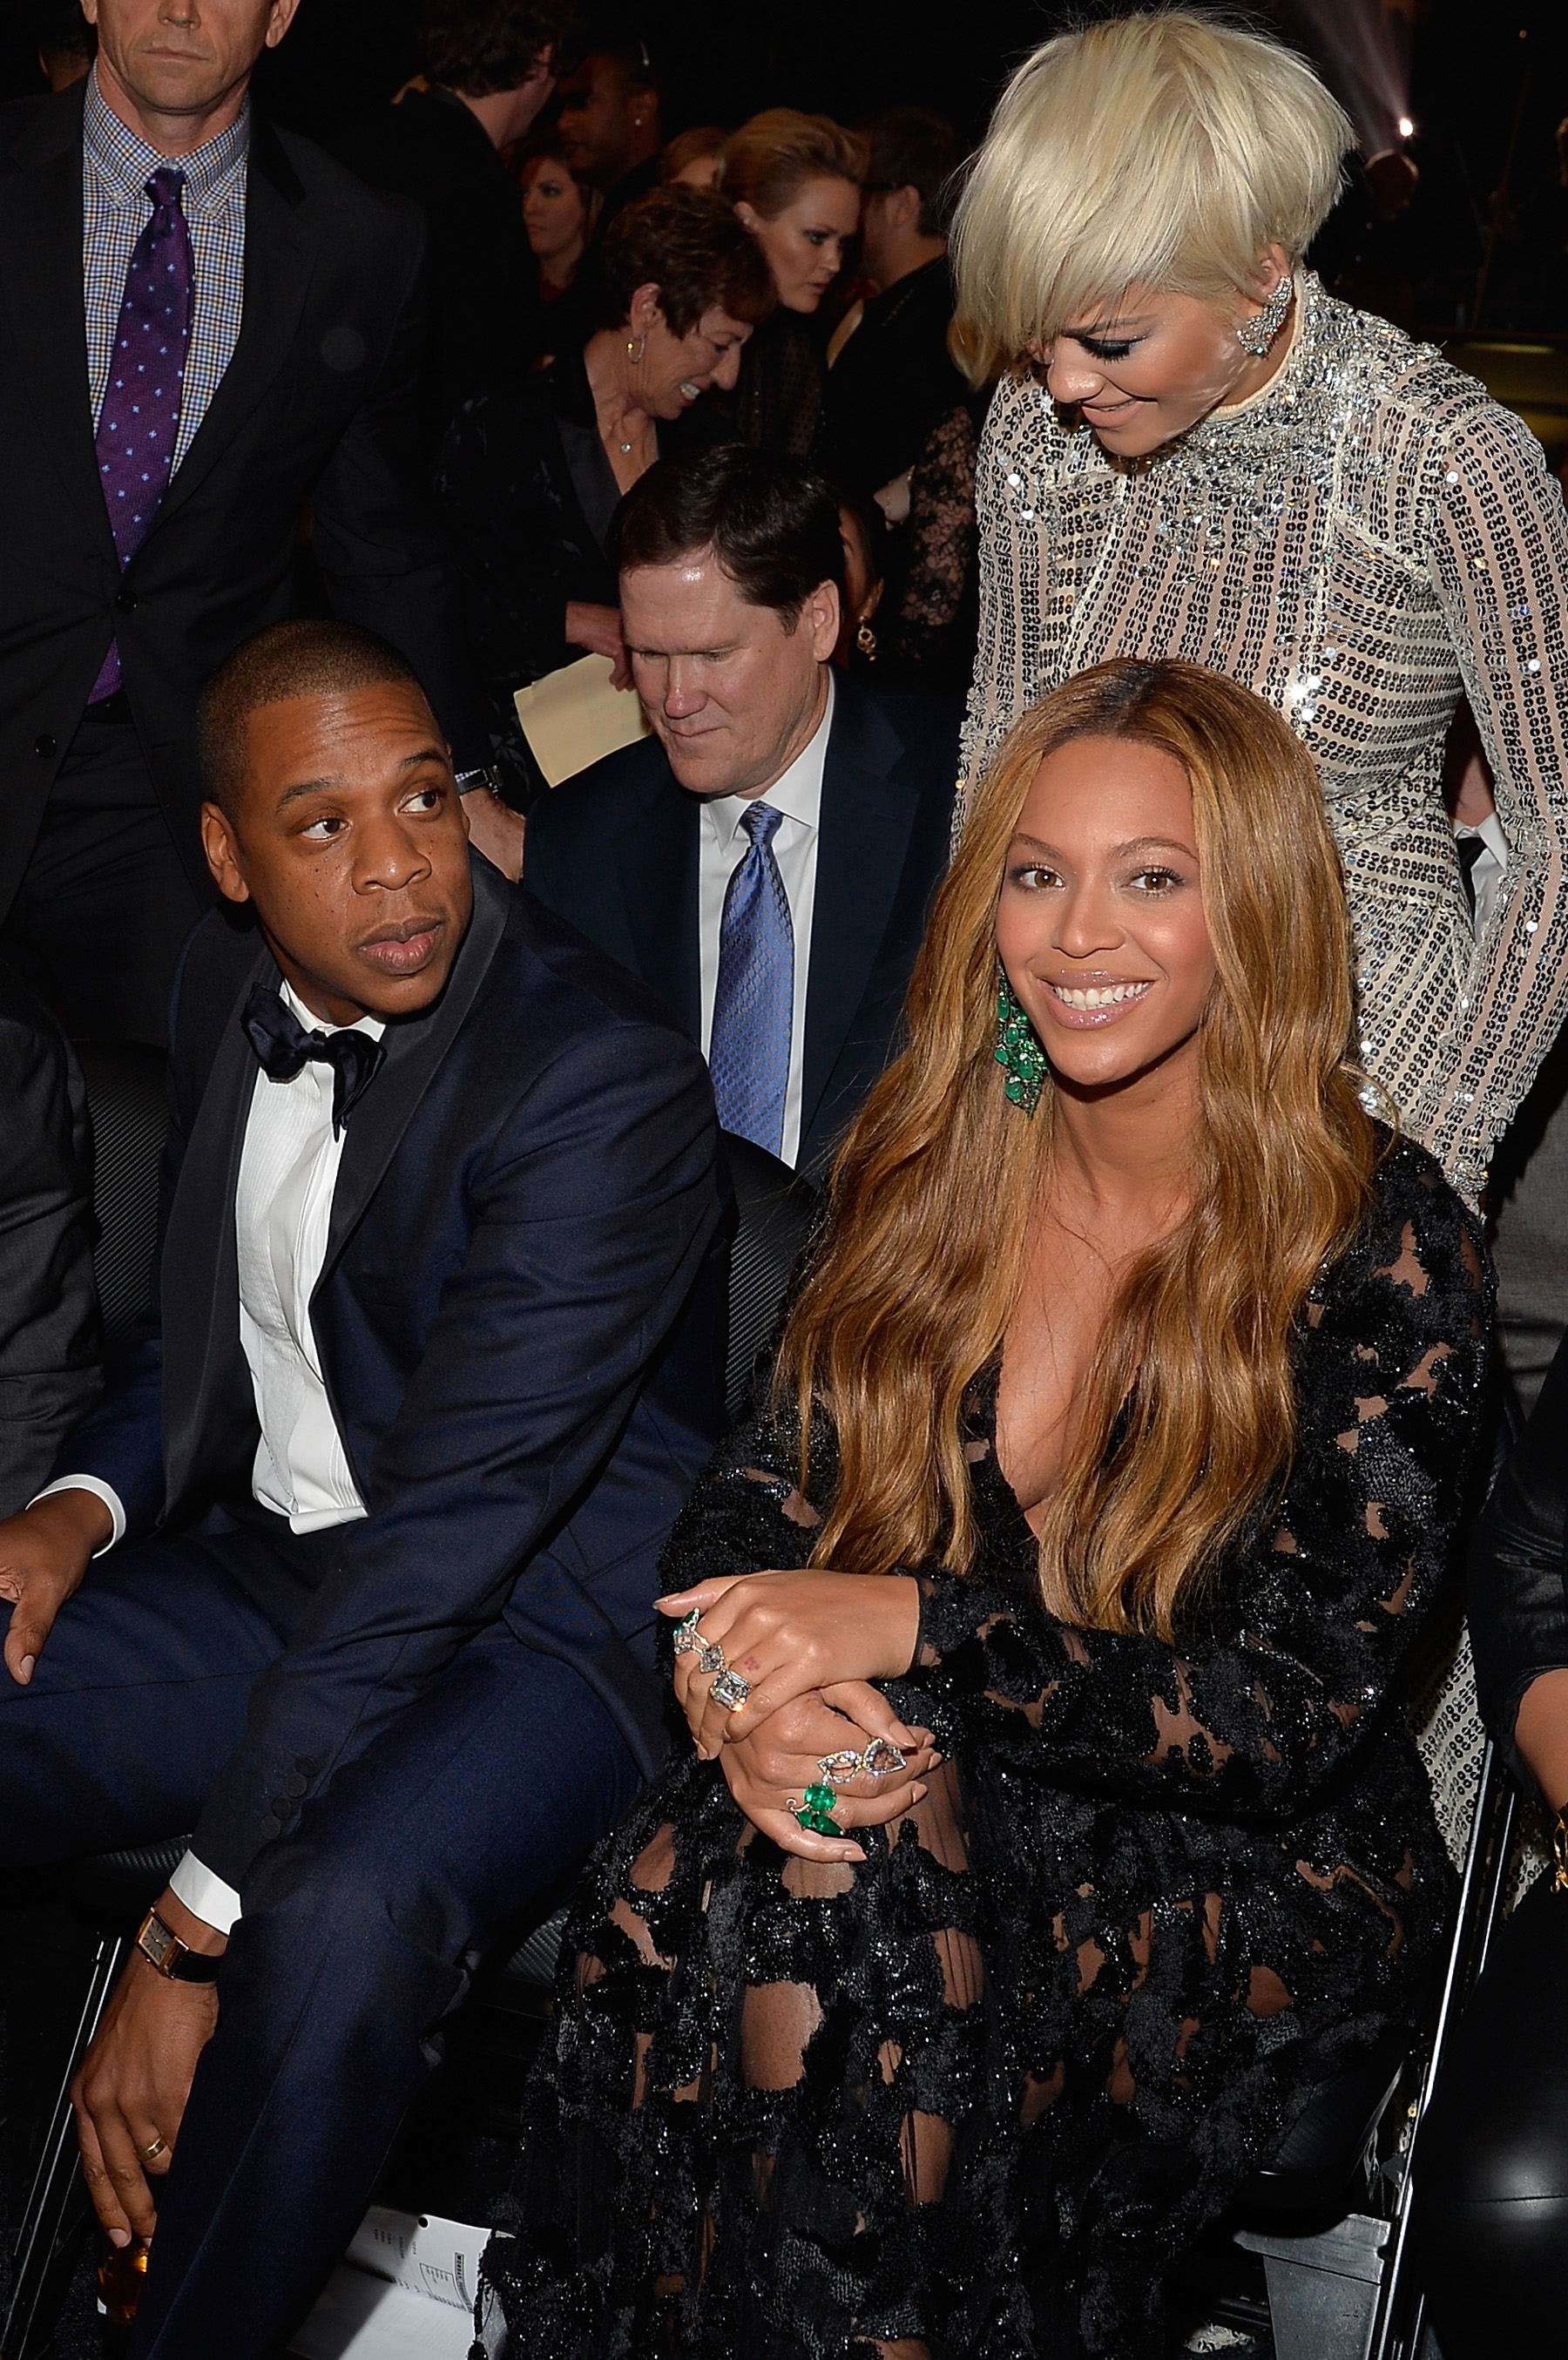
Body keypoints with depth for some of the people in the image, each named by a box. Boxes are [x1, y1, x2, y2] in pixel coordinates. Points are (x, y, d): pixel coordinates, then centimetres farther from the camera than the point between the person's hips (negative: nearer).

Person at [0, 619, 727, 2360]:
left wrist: (196, 1925, -27)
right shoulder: (229, 985, 2)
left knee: (344, 1912, -36)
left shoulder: (603, 1085, -23)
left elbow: (447, 1529, -27)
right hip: (273, 1566, 8)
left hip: (541, 1619, -7)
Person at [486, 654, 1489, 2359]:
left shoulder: (1382, 1247, -13)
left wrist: (915, 1625, -26)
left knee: (844, 1888, -31)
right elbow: (762, 1484, 4)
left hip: (1246, 1876, -4)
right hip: (926, 1777, 4)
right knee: (681, 1887, -27)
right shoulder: (924, 1163, 2)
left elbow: (1295, 1717, -16)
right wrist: (736, 1668, -21)